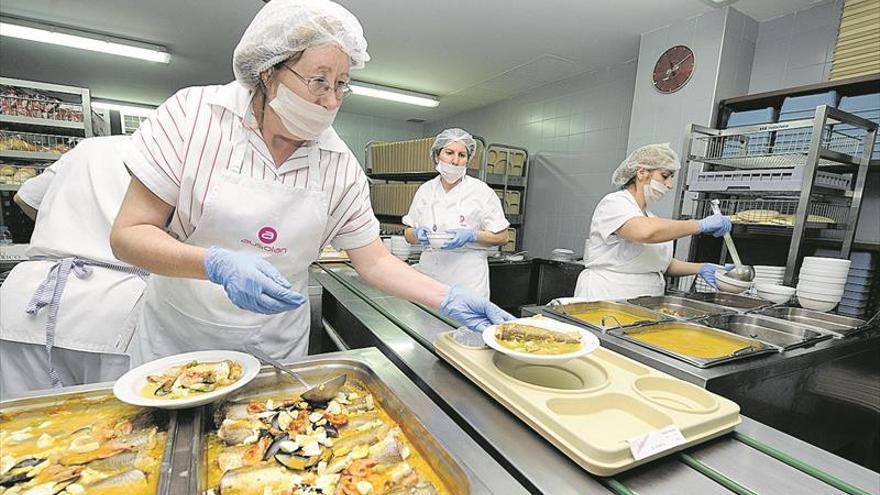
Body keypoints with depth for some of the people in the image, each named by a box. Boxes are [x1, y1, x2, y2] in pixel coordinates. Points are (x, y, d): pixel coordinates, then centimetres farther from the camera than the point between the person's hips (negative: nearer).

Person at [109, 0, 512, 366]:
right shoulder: (192, 114, -15)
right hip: (176, 342, -1)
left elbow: (373, 261, -7)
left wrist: (449, 299, -18)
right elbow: (127, 234, -14)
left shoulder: (340, 165, -11)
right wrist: (217, 264, -32)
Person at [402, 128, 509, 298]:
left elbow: (501, 237, -1)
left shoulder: (482, 191, -4)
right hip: (429, 273, 3)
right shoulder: (425, 190, 6)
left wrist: (471, 236, -18)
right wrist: (418, 234, -10)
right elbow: (409, 234, 12)